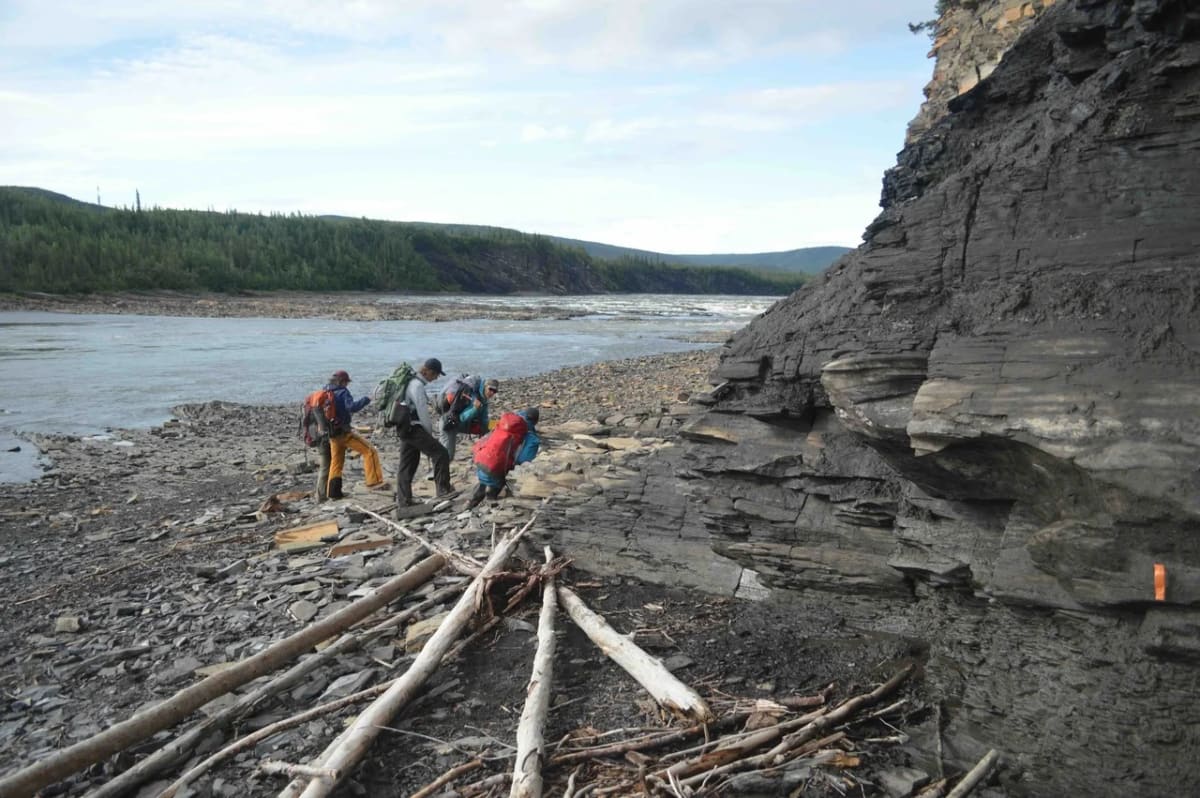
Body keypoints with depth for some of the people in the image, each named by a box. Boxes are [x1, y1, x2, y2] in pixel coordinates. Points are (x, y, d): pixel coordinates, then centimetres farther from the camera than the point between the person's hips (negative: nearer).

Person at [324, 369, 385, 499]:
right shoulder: (343, 392, -10)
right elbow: (352, 407, -24)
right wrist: (365, 400, -12)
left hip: (332, 433, 8)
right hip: (343, 431, -8)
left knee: (336, 462, 18)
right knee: (370, 451, -6)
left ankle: (333, 491, 20)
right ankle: (374, 481, -15)